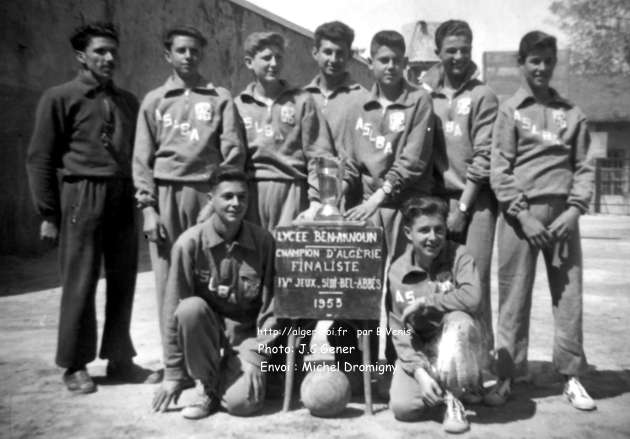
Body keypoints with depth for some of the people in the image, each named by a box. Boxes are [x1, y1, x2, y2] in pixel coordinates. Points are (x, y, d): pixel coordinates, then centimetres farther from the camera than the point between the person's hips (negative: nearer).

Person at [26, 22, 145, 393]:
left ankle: (119, 357, 20)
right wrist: (49, 214, -5)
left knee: (123, 282, 7)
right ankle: (75, 365, 15)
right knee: (80, 285, 0)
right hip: (83, 197, -4)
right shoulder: (60, 98, 2)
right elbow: (40, 159, 0)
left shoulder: (128, 101, 16)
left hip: (125, 199, 4)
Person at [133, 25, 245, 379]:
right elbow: (143, 158, 8)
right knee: (169, 278, 1)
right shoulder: (154, 100, 14)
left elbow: (234, 151, 3)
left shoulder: (221, 98, 11)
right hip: (166, 194, 1)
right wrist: (148, 207, -2)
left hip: (208, 192, -1)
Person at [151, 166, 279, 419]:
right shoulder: (190, 242, -16)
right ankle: (207, 387, -8)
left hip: (246, 333, 0)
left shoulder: (263, 241, -11)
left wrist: (257, 357, -10)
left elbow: (271, 304, -5)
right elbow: (174, 310, -13)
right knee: (190, 308, -33)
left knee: (242, 402, -23)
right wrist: (173, 374, -11)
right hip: (205, 328, 0)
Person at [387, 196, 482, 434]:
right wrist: (419, 371, -19)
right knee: (403, 407, -20)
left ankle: (452, 398, -13)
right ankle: (438, 387, 15)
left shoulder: (458, 256, -11)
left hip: (457, 344, -1)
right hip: (418, 349, 2)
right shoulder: (397, 271, -7)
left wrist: (424, 303, -21)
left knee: (458, 320, -35)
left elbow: (472, 297, -30)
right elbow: (399, 330, -7)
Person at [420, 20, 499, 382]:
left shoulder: (483, 96, 2)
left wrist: (463, 206, -10)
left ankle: (481, 363, 4)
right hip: (435, 199, 3)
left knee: (474, 283, -5)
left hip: (474, 201, -2)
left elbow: (483, 157, -4)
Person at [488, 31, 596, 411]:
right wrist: (522, 213, -11)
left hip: (562, 214, 2)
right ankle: (508, 375, 10)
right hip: (519, 212, -2)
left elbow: (584, 166, 9)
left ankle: (572, 374, 16)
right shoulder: (510, 110, 6)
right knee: (514, 296, 1)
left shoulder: (571, 113, 12)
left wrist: (574, 209, -6)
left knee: (569, 294, 4)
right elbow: (499, 169, -2)